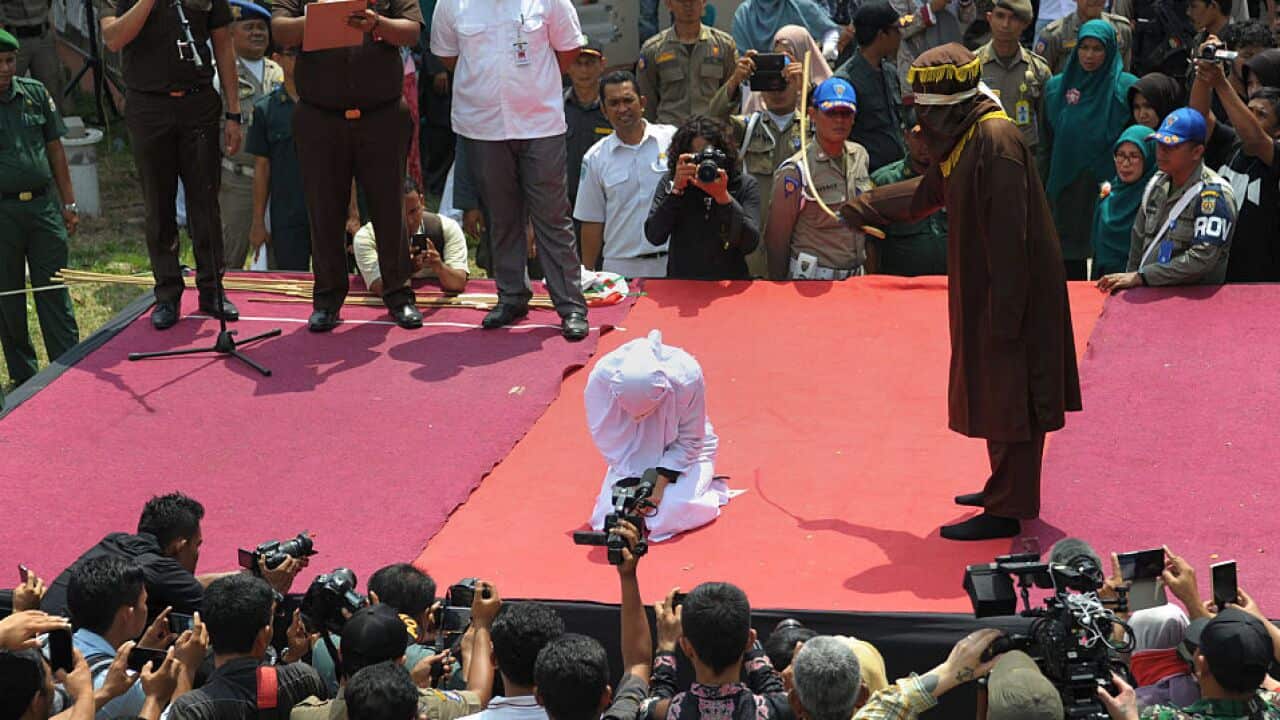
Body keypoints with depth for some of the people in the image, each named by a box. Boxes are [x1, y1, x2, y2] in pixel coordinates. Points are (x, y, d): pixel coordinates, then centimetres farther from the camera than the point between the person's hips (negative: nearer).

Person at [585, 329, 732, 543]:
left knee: (672, 511, -24)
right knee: (608, 515, -15)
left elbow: (690, 440, -16)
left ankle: (707, 486, 9)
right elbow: (609, 441, -14)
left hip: (680, 454, -2)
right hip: (632, 459, 2)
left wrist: (661, 481, -23)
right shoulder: (602, 377, -31)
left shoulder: (687, 378, -33)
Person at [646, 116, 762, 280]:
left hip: (730, 284, -2)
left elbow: (750, 245, -9)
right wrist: (676, 188, -13)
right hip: (681, 286, 2)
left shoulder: (745, 185, 2)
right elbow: (654, 237, -7)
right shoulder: (669, 182, 4)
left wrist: (724, 197, -17)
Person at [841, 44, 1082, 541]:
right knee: (991, 393, 18)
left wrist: (1003, 314, -25)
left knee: (1008, 398, -3)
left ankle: (1007, 511, 4)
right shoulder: (963, 138, 10)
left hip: (1010, 294, -10)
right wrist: (861, 208, 37)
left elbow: (1008, 234, -25)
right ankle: (1005, 489, 31)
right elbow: (926, 194, 30)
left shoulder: (996, 138, -21)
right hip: (983, 294, 10)